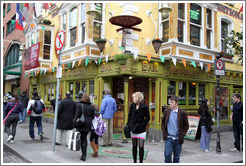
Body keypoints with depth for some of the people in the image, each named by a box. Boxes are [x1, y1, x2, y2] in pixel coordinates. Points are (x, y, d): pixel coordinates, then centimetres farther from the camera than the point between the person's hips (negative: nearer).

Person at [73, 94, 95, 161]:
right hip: (88, 125, 4)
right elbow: (92, 117, 5)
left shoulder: (79, 105, -8)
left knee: (82, 139, 3)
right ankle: (84, 154, 24)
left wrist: (74, 124, -7)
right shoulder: (92, 107, 3)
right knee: (84, 138, 17)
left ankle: (83, 155, 2)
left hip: (81, 125, -3)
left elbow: (77, 115, -11)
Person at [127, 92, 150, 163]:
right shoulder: (132, 105, 3)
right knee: (134, 146, 11)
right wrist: (129, 124, 5)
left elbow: (147, 118, 1)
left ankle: (141, 162, 9)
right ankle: (134, 161, 24)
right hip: (133, 128, 3)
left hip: (141, 130, -3)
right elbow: (129, 115, 14)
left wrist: (143, 125, -8)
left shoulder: (144, 107, -8)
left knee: (141, 146, -4)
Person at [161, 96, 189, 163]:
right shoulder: (166, 111, 2)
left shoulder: (182, 113, -3)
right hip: (168, 138, 0)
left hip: (178, 139, 0)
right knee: (167, 154, -10)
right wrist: (164, 132, 3)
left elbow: (186, 125, 5)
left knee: (176, 157, 11)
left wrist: (182, 134, -4)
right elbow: (163, 122, 13)